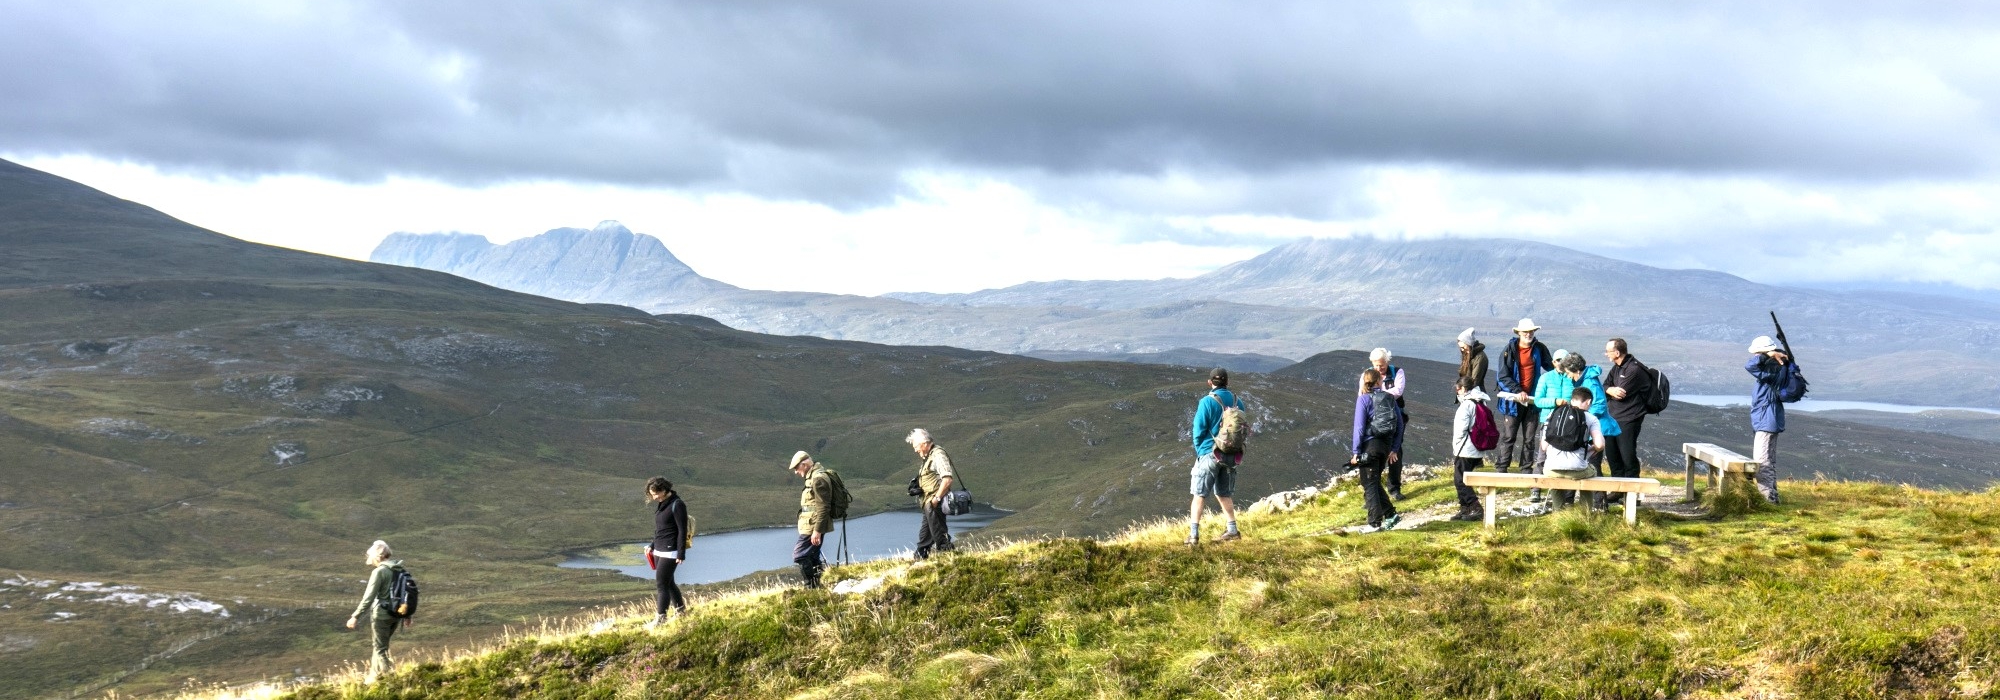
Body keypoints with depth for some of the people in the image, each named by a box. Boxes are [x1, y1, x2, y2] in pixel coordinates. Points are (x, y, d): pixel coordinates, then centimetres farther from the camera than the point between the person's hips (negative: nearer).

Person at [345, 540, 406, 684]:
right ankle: (373, 675, 34)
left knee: (380, 649, 3)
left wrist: (355, 617, -15)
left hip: (382, 614, -8)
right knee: (380, 645, 24)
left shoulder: (379, 572, -17)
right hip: (396, 614, 8)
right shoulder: (400, 570, 6)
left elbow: (368, 597, -19)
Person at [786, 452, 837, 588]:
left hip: (813, 527, -10)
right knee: (812, 556, 14)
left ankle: (812, 586, -7)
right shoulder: (813, 477, 15)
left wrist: (817, 531, -24)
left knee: (799, 556, -9)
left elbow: (823, 507, -23)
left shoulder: (818, 479, -19)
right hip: (812, 526, 10)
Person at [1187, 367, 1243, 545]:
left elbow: (1198, 431, -10)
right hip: (1232, 456, 5)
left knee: (1199, 495, 0)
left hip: (1210, 455, -5)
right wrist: (1234, 449, 14)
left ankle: (1194, 535, -5)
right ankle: (1232, 531, 22)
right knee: (1224, 494, 20)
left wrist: (1199, 451, 5)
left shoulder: (1207, 402, -12)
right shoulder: (1236, 402, 4)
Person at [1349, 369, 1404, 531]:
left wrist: (1356, 452, -8)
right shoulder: (1390, 398, 8)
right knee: (1375, 482, 20)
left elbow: (1359, 427, -12)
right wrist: (1394, 449, 15)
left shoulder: (1363, 399, -7)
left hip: (1369, 446, -5)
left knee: (1369, 484, 1)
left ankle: (1375, 523, -2)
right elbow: (1399, 425, 9)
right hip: (1386, 445, 5)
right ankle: (1390, 514, 15)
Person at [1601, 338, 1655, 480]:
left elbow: (1621, 394, -20)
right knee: (1611, 455, 15)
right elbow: (1604, 387, 8)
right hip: (1614, 418, 9)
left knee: (1628, 457, -7)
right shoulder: (1617, 368, 12)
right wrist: (1611, 390, -14)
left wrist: (1610, 390, 0)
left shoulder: (1634, 370, -17)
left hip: (1628, 420, -9)